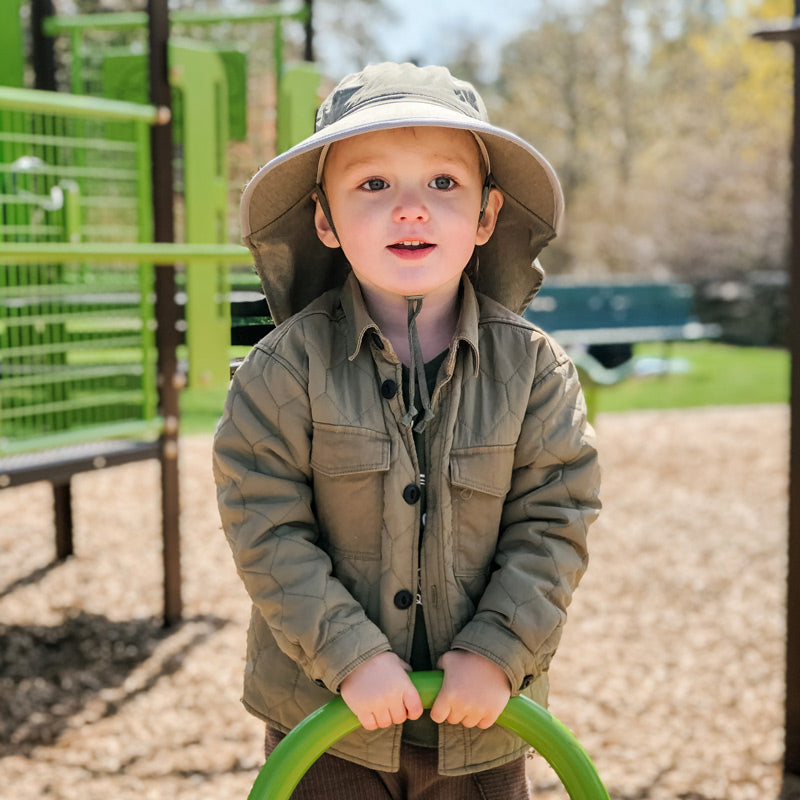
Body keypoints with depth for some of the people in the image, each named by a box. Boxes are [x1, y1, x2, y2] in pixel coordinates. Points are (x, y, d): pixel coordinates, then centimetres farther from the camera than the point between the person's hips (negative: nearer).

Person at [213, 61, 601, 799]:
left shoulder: (533, 368, -8)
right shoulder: (288, 365, -13)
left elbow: (554, 518, -5)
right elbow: (266, 526, -13)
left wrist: (499, 653, -13)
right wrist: (350, 656, -18)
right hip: (327, 705, -1)